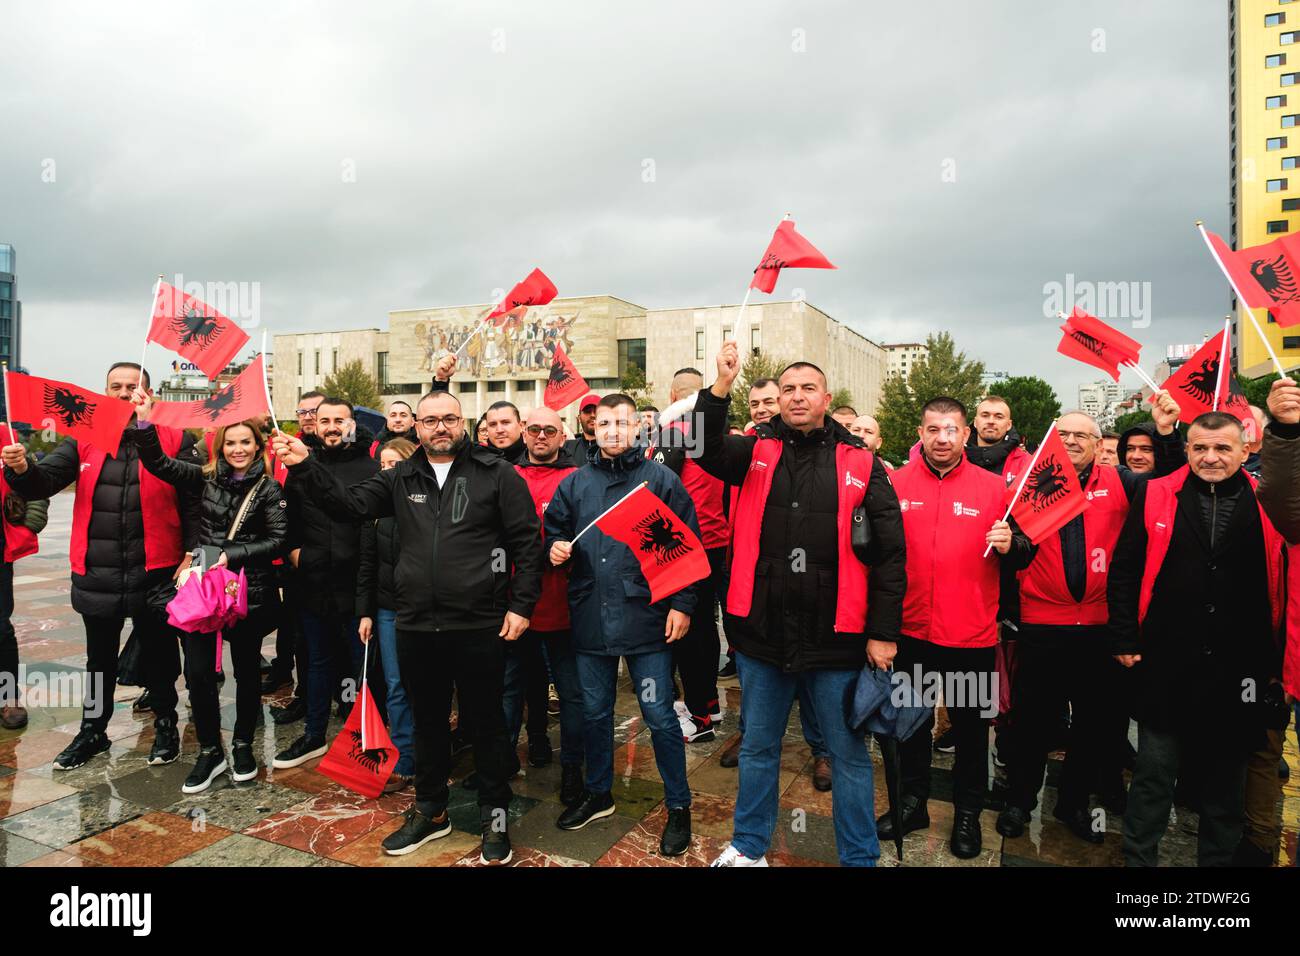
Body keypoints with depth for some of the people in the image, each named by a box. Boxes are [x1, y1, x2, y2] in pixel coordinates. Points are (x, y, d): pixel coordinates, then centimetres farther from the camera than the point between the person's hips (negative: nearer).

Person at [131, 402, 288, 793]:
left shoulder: (267, 489, -4)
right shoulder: (207, 477, 4)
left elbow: (278, 539, -8)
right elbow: (158, 462, -3)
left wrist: (234, 555, -16)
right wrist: (146, 419, -16)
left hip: (250, 591, -2)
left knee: (246, 670, 10)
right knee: (197, 672, 1)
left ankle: (242, 745, 30)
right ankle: (209, 751, 19)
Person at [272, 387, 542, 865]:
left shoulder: (495, 473, -4)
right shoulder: (401, 478, 10)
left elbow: (527, 540, -5)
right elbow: (351, 502, 6)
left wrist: (520, 605, -9)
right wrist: (304, 465, -7)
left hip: (480, 627, -4)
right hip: (416, 627, 4)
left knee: (485, 722, 9)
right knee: (427, 719, 18)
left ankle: (495, 816, 27)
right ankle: (430, 810, 37)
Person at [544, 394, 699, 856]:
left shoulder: (661, 479, -1)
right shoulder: (575, 483, 9)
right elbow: (554, 527, 19)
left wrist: (682, 604, -8)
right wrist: (556, 548, -4)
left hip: (647, 618, -4)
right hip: (590, 618, 4)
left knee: (659, 716, 3)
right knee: (595, 712, 17)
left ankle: (678, 806, 22)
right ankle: (598, 794, 37)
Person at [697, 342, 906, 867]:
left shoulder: (861, 463, 0)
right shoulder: (757, 451, 4)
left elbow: (889, 554, -2)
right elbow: (706, 449, -15)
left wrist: (883, 632, -6)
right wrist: (721, 387, -27)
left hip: (835, 638, -1)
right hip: (762, 633, 2)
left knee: (849, 754, 13)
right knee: (758, 748, 19)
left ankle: (860, 857, 33)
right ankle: (749, 846, 38)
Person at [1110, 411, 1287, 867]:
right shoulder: (1155, 496, -1)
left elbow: (1282, 585, 5)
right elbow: (1124, 571, 0)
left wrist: (1275, 660, 4)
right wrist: (1125, 639, -3)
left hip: (1238, 673, 1)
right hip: (1167, 665, -1)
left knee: (1226, 778, 17)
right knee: (1154, 773, 8)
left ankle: (1218, 857, 34)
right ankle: (1138, 856, 23)